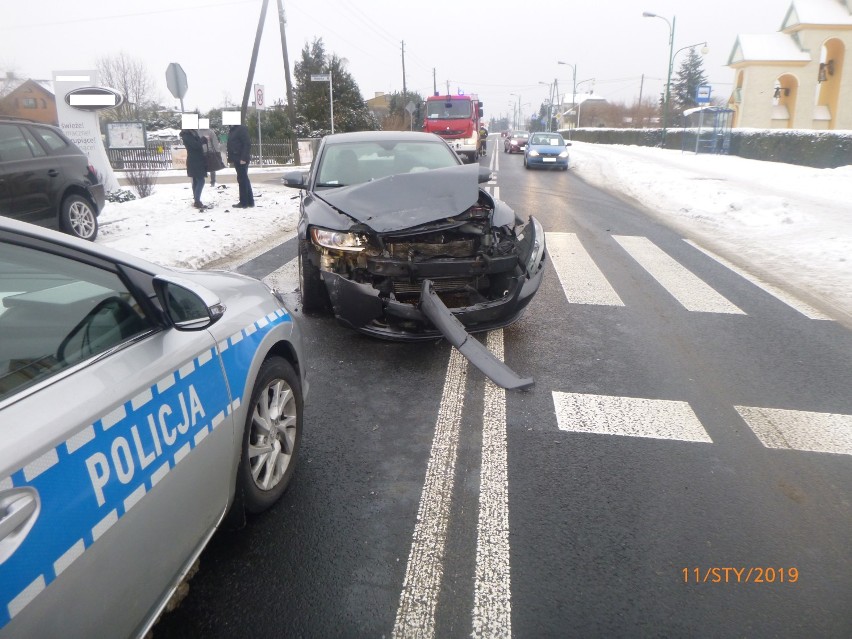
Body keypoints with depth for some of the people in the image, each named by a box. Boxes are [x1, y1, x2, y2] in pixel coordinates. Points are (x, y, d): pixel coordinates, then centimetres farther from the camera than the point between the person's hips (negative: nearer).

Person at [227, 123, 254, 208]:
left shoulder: (242, 128, -10)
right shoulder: (232, 130, 17)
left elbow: (247, 144, -17)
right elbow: (230, 146, 20)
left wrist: (244, 158, -22)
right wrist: (230, 159, 14)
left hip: (242, 159, -9)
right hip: (236, 159, 9)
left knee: (242, 179, -6)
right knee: (244, 179, 11)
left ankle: (244, 202, -2)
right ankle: (250, 201, 17)